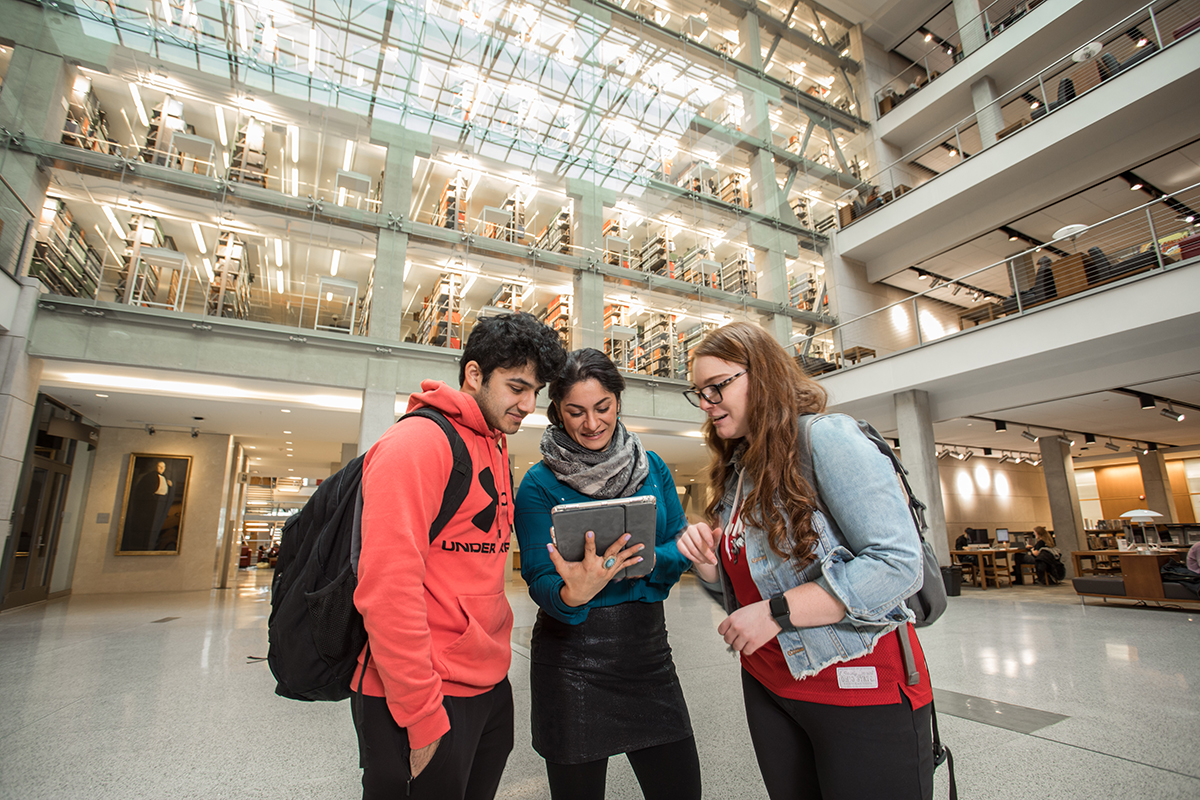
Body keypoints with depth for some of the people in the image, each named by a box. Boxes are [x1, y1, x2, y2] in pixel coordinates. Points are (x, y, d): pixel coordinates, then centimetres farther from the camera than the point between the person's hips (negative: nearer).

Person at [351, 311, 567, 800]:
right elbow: (386, 586, -23)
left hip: (492, 688, 9)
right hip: (427, 700, -8)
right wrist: (422, 715, -19)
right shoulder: (418, 440, -17)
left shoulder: (496, 449, 11)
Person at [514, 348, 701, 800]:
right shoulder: (540, 483, -8)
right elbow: (540, 580, -11)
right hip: (572, 657, -3)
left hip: (648, 648, 4)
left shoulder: (652, 468, 3)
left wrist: (645, 559, -18)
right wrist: (572, 594, -32)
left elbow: (681, 549, 3)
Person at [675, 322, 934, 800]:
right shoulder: (736, 473, 9)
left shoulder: (827, 437, -15)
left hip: (861, 686, -7)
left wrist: (777, 612, -23)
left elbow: (898, 562, -22)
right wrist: (707, 561, -8)